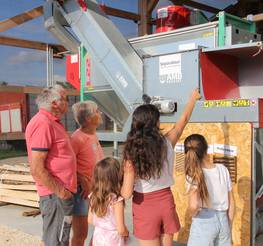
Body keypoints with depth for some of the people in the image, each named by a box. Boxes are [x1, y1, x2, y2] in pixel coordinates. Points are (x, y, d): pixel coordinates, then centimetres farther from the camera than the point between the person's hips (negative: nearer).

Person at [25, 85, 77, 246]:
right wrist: (61, 192, -17)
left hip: (62, 192, 10)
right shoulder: (43, 124, -19)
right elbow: (37, 170, -24)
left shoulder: (52, 122, 12)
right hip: (56, 195, -10)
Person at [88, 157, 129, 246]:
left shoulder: (93, 196, -8)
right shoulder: (116, 200, -25)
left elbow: (90, 220, 4)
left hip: (97, 239, 5)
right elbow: (121, 230, -21)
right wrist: (126, 233, -1)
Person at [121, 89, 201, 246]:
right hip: (166, 202, 3)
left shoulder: (132, 152, -16)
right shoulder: (167, 143, -8)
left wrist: (120, 186, 4)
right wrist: (193, 98, 26)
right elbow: (184, 119, 11)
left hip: (144, 207, -3)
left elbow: (127, 193, -18)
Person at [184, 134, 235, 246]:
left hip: (204, 221, -4)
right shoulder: (223, 169, -1)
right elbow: (231, 203, 5)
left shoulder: (194, 175, -14)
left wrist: (193, 214, -4)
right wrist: (228, 227, 15)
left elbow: (193, 206, -27)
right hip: (223, 220, 5)